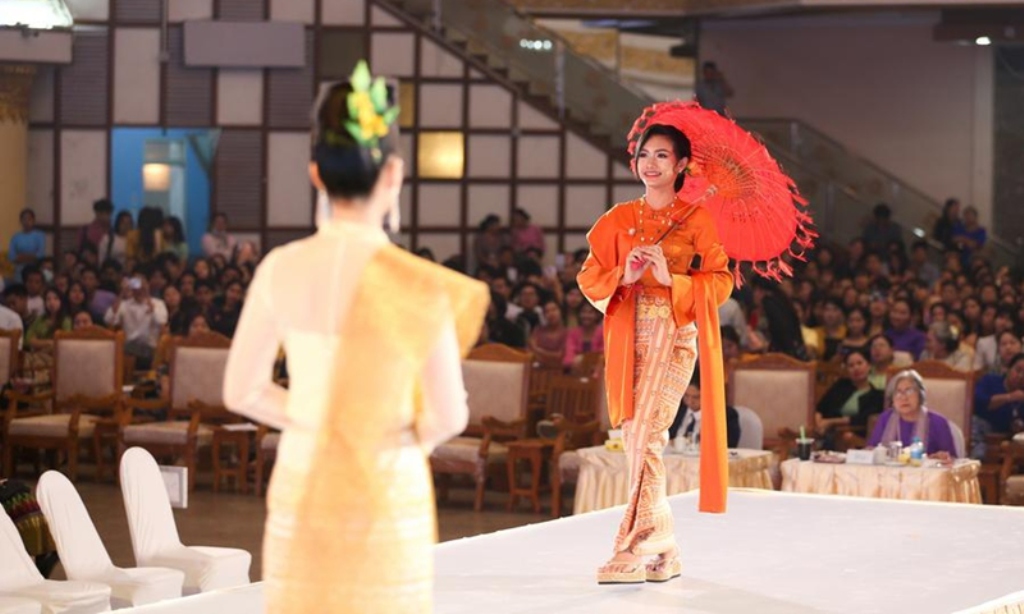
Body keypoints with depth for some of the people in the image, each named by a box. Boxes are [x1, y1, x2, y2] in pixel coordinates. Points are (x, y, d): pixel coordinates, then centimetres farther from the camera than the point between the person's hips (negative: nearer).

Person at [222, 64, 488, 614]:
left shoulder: (281, 269, -4)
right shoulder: (416, 285, -14)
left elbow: (242, 391, 4)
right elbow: (449, 416, -8)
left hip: (301, 491, 3)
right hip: (384, 496, -3)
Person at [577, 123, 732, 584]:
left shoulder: (697, 218, 3)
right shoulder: (620, 219, 13)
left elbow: (720, 282, -2)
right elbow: (589, 277, 10)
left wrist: (671, 279, -15)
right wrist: (624, 278, -10)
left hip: (674, 334, -4)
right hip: (629, 336, 4)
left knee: (644, 436, -14)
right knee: (638, 438, 3)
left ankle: (635, 549, -13)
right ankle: (663, 551, 11)